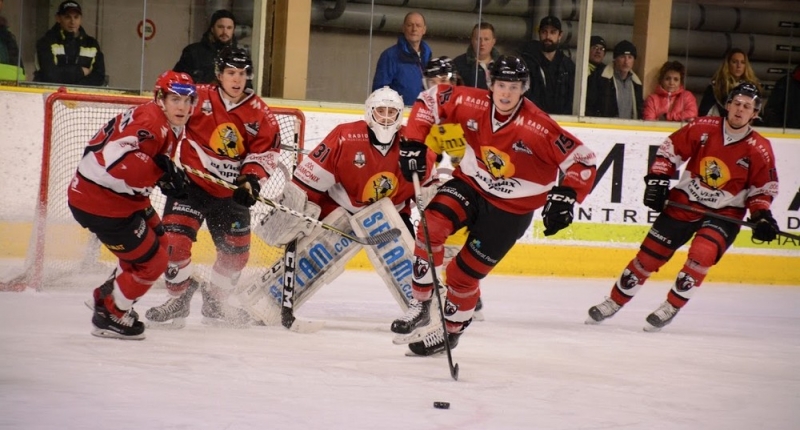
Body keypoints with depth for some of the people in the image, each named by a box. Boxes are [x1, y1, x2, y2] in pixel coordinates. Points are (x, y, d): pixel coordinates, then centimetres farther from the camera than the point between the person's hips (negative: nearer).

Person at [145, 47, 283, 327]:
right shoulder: (198, 97, -12)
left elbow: (266, 150, 2)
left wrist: (251, 179, -12)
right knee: (174, 239, -16)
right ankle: (179, 295, 5)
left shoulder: (259, 114, -3)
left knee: (236, 250, 10)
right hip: (192, 182, -3)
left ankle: (215, 299, 32)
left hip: (231, 191, 3)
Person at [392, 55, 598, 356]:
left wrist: (565, 197, -32)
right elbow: (430, 99, -1)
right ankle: (421, 307, -9)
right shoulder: (471, 104, -16)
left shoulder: (538, 128, -26)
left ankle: (450, 331, 26)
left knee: (464, 273, -1)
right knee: (431, 226, -24)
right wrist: (413, 143, -7)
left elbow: (583, 161, -23)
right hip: (470, 185, 3)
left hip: (511, 208, -3)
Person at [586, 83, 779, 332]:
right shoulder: (703, 128, -11)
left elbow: (764, 188, -1)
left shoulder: (759, 150, -12)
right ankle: (615, 301, 20)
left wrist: (762, 216, -15)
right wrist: (657, 180, -8)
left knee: (702, 252, -28)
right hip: (684, 202, 2)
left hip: (724, 213, -2)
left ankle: (671, 307, -12)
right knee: (650, 254, 2)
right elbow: (671, 149, 1)